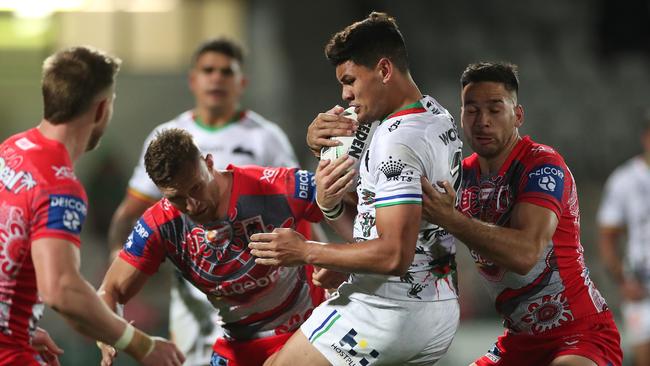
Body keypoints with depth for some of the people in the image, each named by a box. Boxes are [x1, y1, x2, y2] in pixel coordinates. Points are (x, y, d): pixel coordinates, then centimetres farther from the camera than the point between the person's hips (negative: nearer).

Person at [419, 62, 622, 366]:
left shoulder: (543, 166, -16)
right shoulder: (463, 175, 5)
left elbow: (525, 253, -32)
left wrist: (451, 219, -38)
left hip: (582, 335, -7)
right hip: (521, 341, 7)